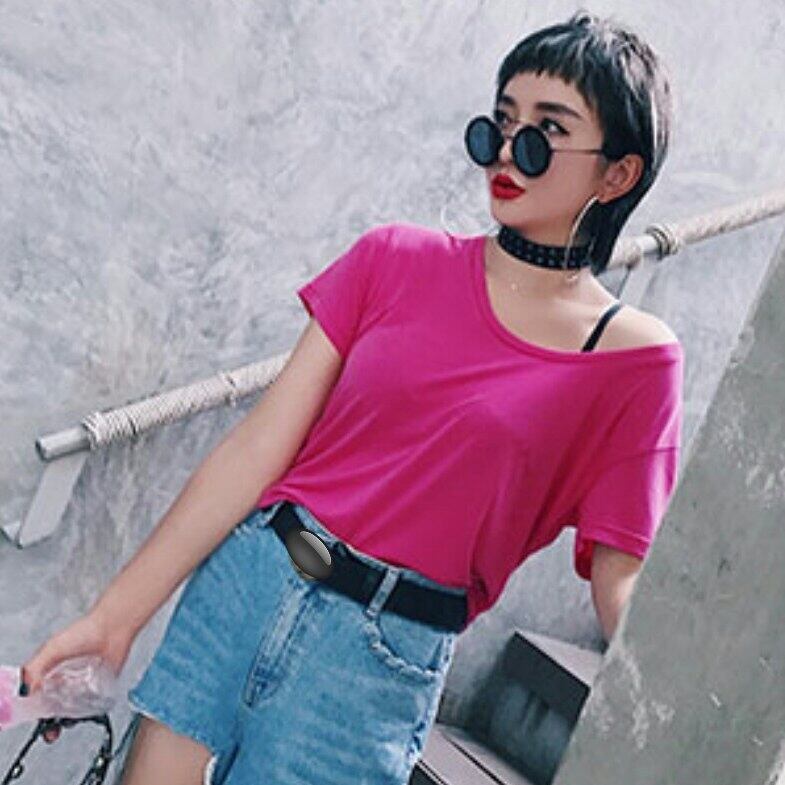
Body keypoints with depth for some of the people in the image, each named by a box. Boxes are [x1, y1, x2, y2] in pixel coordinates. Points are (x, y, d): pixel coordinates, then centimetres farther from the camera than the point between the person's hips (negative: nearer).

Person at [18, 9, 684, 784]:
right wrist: (115, 613, -2)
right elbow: (259, 444, 0)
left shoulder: (634, 359, -4)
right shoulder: (397, 258, 3)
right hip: (245, 580, 3)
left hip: (379, 664, -2)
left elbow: (625, 594, -6)